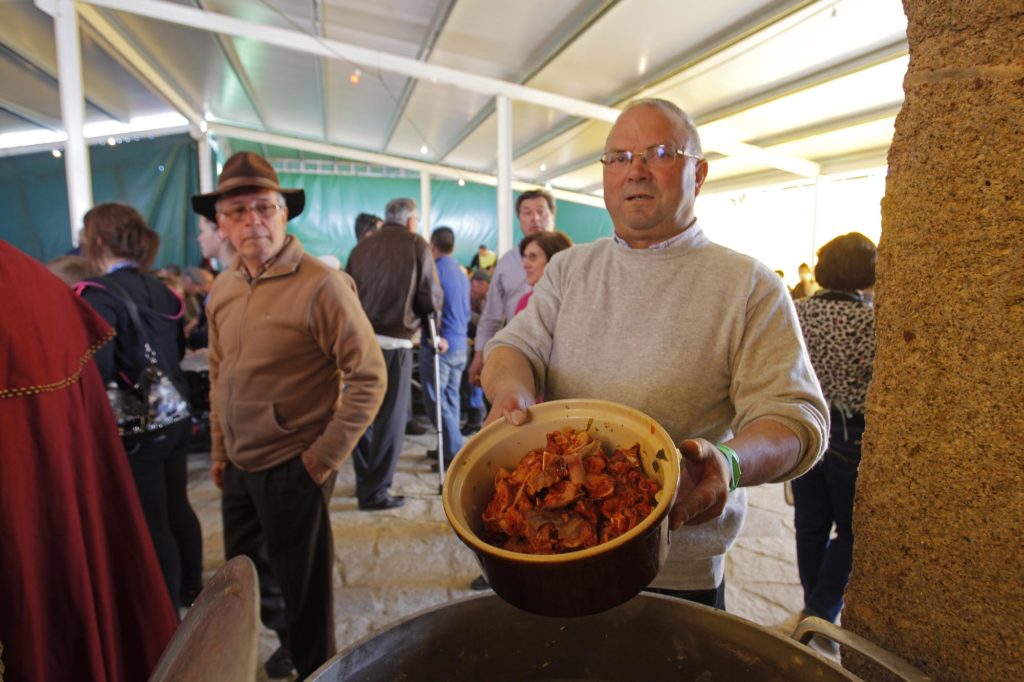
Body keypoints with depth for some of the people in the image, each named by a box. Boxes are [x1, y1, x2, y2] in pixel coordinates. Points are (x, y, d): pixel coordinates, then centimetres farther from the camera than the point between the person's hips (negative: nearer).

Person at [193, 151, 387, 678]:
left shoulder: (321, 284, -18)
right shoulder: (223, 288, 4)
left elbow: (368, 376, -18)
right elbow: (220, 375, 15)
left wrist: (327, 455, -16)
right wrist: (220, 450, 16)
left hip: (292, 468, -7)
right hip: (239, 466, 7)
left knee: (302, 587, 11)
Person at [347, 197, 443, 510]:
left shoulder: (361, 247, 10)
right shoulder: (416, 244, -1)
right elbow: (432, 300, -4)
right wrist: (413, 310, 16)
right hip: (393, 343, -5)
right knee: (390, 419, 6)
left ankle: (364, 482, 31)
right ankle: (375, 492, 13)